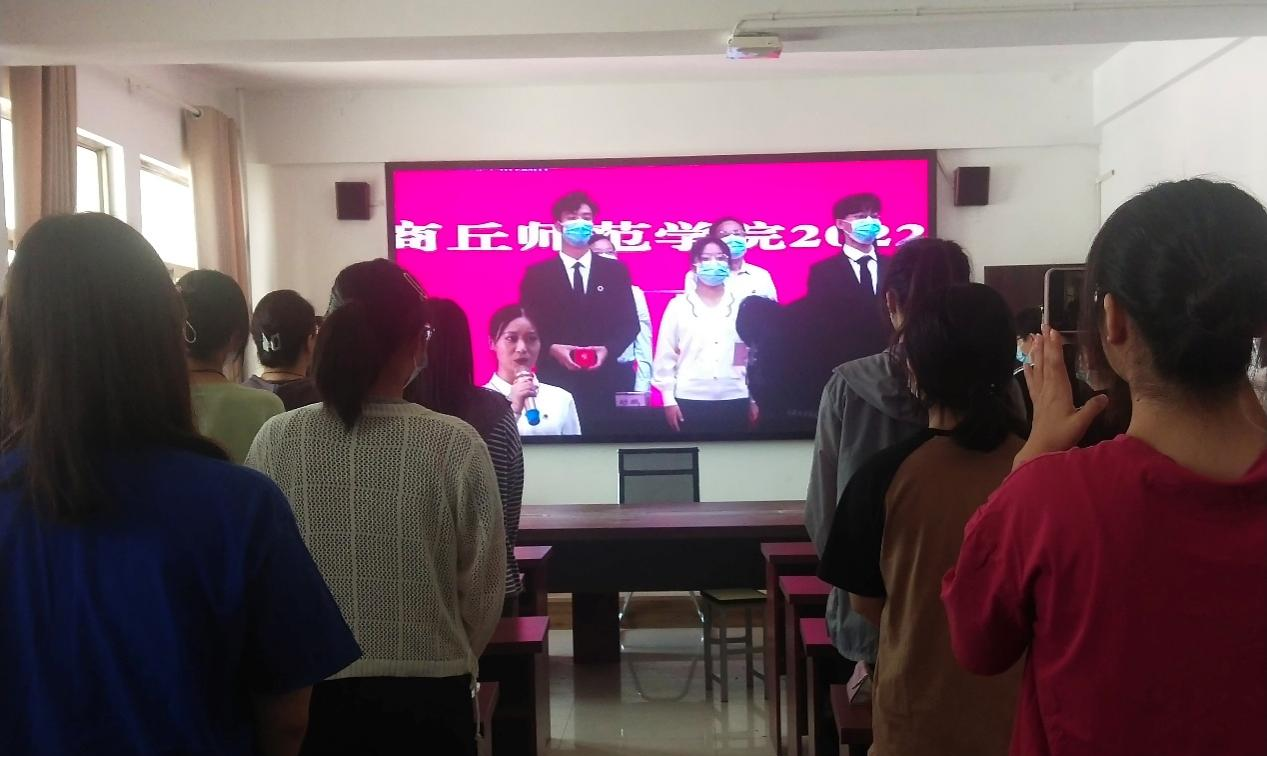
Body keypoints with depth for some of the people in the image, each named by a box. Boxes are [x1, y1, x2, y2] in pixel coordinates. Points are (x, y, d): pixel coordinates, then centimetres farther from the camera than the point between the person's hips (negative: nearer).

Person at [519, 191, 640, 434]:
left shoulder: (616, 270, 10)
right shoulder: (537, 274, 7)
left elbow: (630, 323, 7)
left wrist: (608, 349, -11)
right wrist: (552, 349, -15)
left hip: (606, 382, 1)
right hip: (556, 381, -1)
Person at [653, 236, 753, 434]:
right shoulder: (678, 306, 3)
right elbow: (665, 356, 3)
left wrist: (755, 398, 5)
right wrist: (668, 399, 0)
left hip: (734, 400, 1)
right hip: (690, 400, -1)